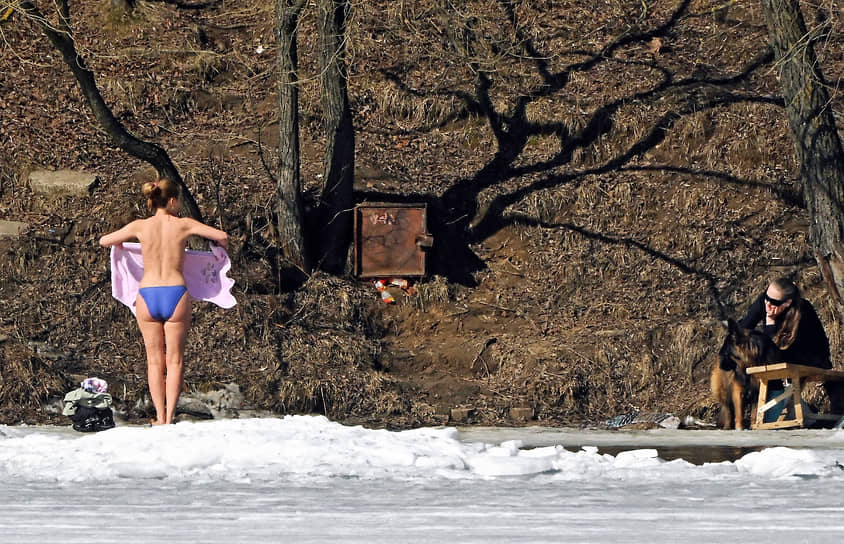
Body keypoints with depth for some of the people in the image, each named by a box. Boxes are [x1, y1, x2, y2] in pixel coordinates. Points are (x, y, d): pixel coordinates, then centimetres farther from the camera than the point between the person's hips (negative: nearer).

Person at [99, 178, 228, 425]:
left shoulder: (140, 226, 2)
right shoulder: (183, 225, -1)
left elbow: (104, 241, 11)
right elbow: (222, 236, 1)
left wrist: (120, 245, 33)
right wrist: (220, 246, 25)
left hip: (147, 294, 1)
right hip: (176, 294, -1)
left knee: (154, 361, 9)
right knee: (174, 360, 6)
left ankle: (160, 418, 6)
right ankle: (170, 416, -1)